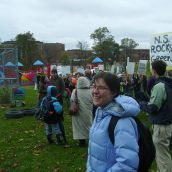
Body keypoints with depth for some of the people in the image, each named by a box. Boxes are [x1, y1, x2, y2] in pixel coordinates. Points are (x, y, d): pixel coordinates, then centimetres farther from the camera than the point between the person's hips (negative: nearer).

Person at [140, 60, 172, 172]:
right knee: (162, 153, 23)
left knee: (163, 156, 1)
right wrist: (147, 102, 13)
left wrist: (141, 104, -3)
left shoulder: (159, 86, -21)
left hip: (161, 125, -10)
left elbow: (152, 108, -21)